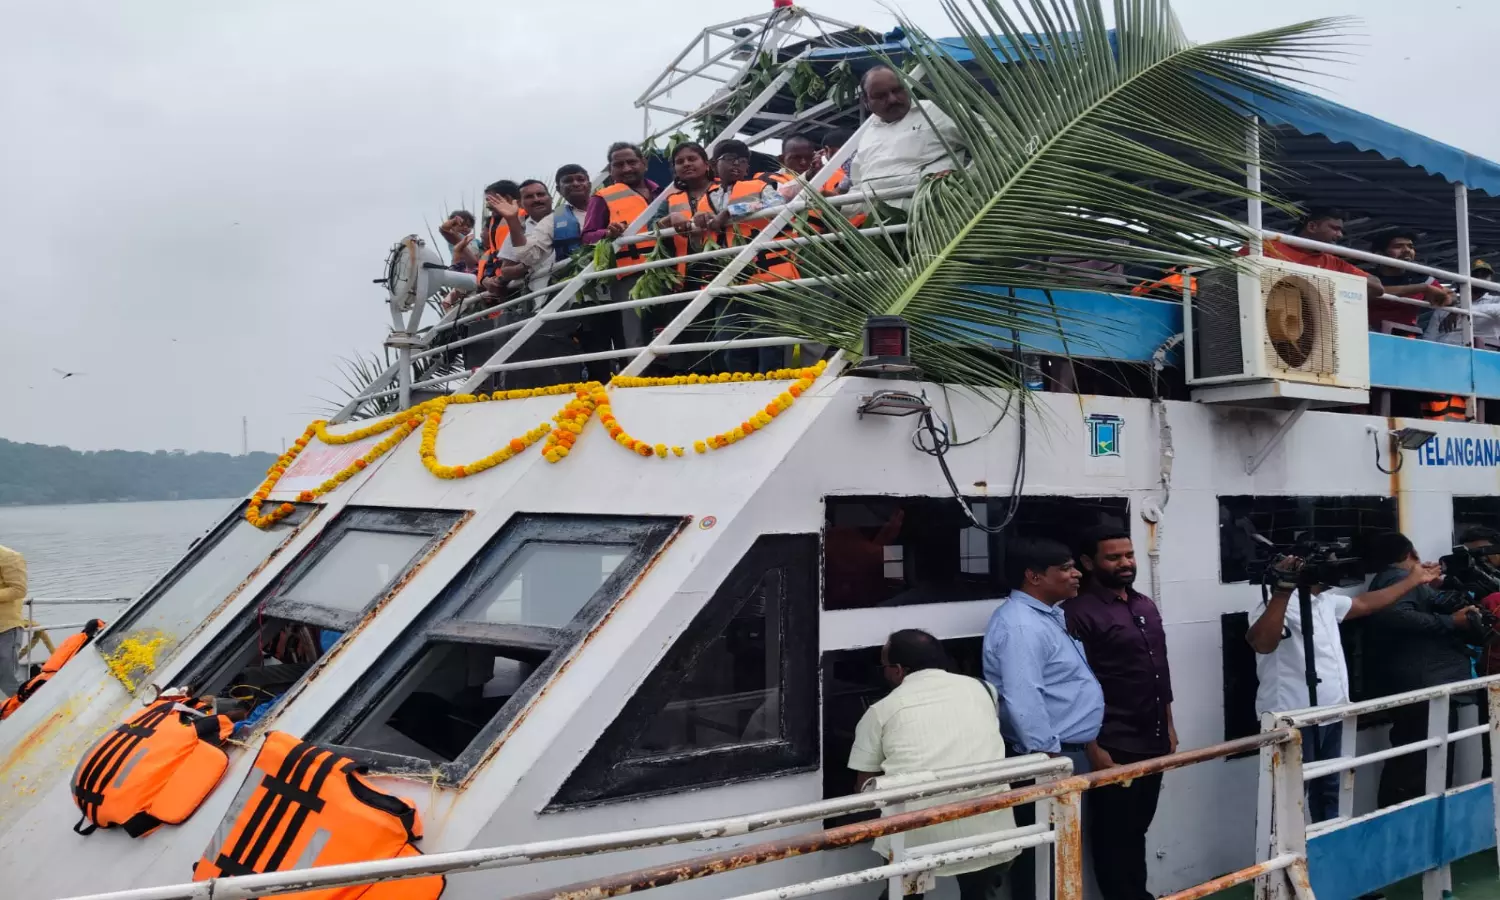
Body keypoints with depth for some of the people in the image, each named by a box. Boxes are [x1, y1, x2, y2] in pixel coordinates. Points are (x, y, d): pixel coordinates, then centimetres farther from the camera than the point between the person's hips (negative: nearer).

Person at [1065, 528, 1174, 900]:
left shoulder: (1146, 606, 12)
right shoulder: (1079, 613, -13)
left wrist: (1168, 725, 16)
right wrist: (1093, 748, -19)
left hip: (1152, 741, 7)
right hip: (1114, 747, -7)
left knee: (1137, 828, 17)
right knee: (1115, 834, 4)